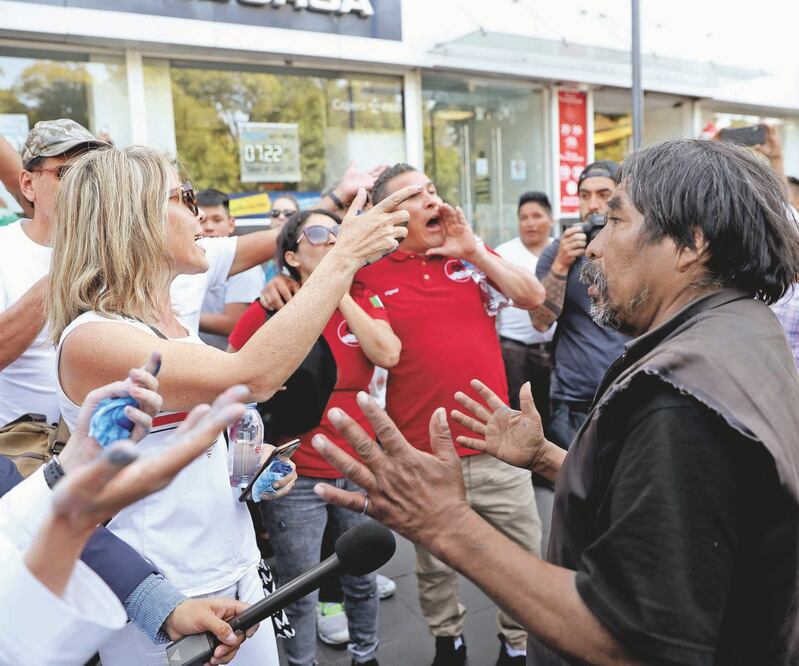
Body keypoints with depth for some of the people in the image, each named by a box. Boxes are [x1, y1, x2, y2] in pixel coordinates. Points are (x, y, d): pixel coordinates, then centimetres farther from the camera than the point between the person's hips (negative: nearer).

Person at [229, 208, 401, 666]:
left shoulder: (364, 301, 3)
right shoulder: (268, 311, -8)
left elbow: (388, 355, -14)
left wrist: (340, 290, -12)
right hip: (296, 476, -3)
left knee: (362, 577, 19)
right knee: (301, 590, 9)